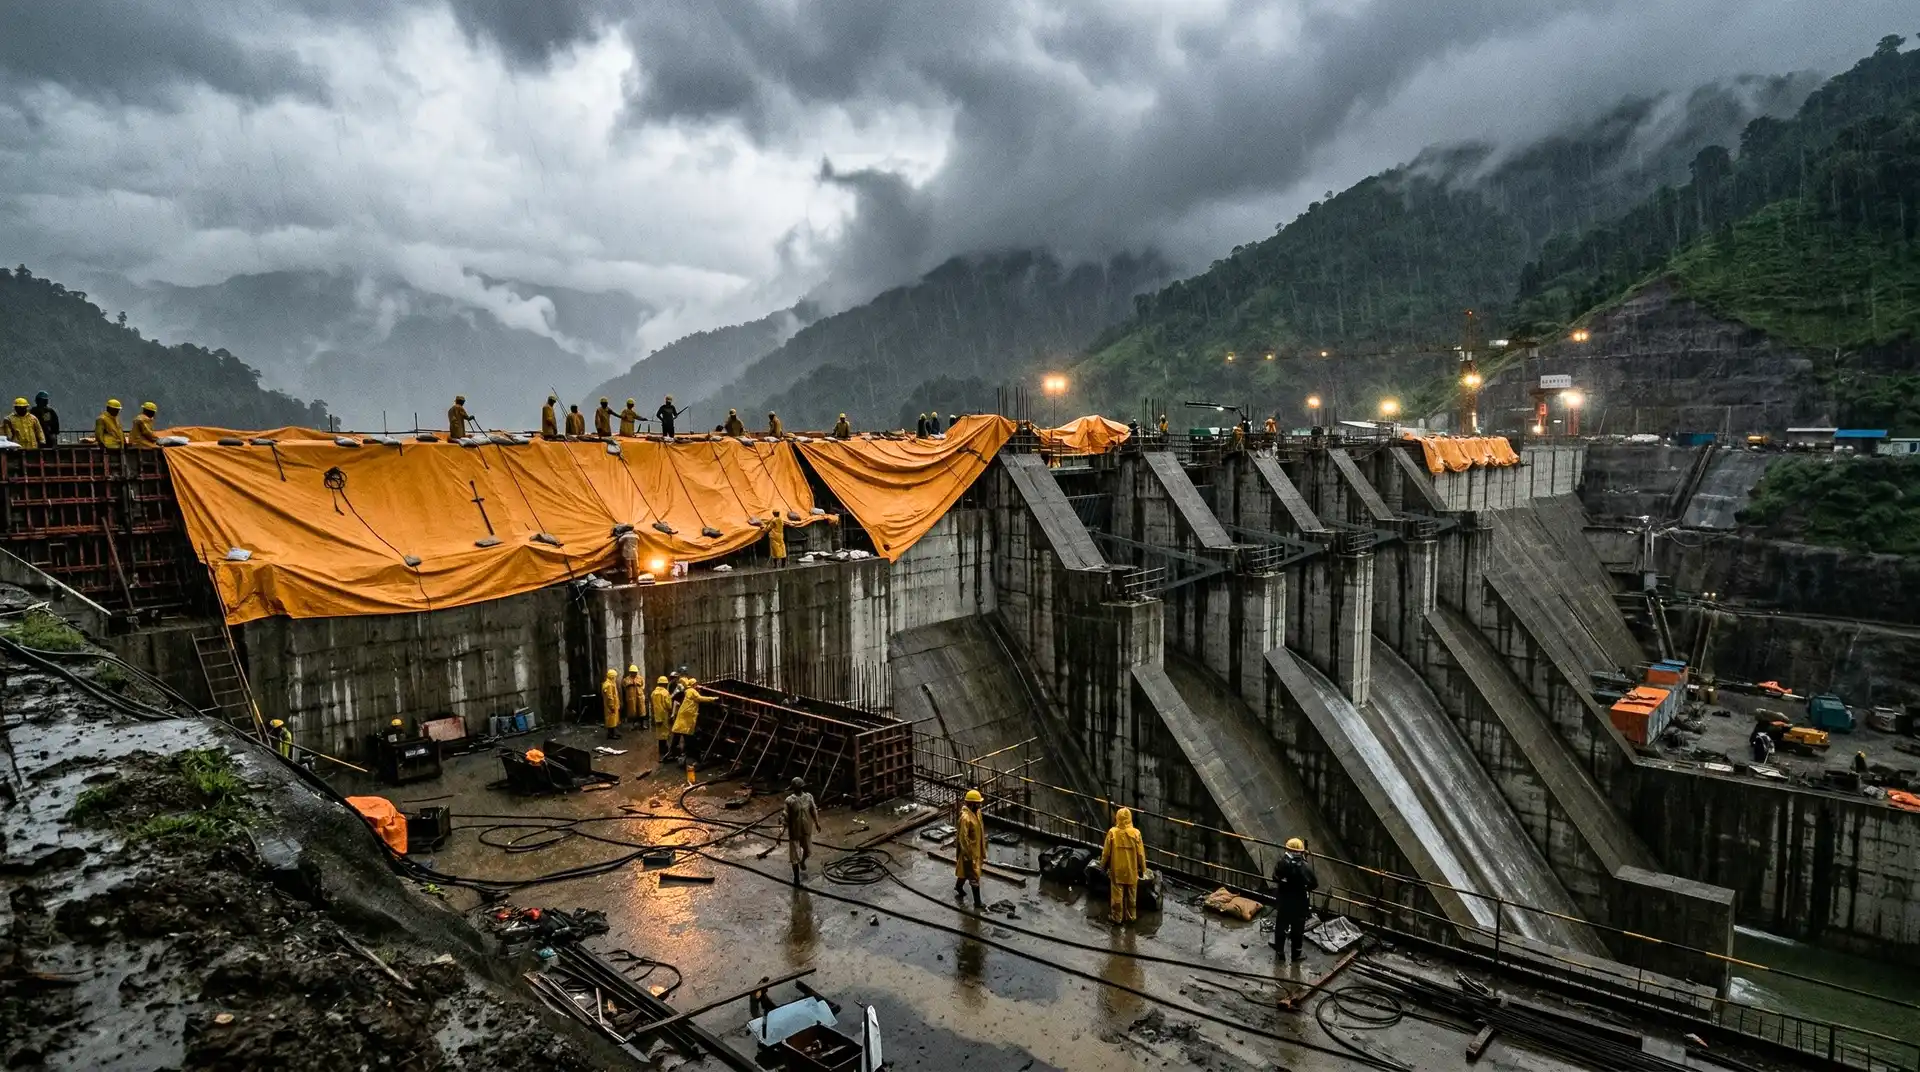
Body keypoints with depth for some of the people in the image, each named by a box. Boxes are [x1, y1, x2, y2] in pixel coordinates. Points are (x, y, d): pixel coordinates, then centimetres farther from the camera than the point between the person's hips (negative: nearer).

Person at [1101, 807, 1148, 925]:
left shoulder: (1112, 832, -14)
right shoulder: (1135, 833, -12)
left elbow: (1106, 852, -6)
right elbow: (1140, 853, -6)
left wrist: (1103, 866, 10)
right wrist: (1142, 869, 7)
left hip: (1117, 870, -1)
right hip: (1132, 870, 1)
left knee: (1117, 894, 10)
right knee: (1131, 895, 16)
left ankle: (1116, 917, 18)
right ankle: (1131, 916, 25)